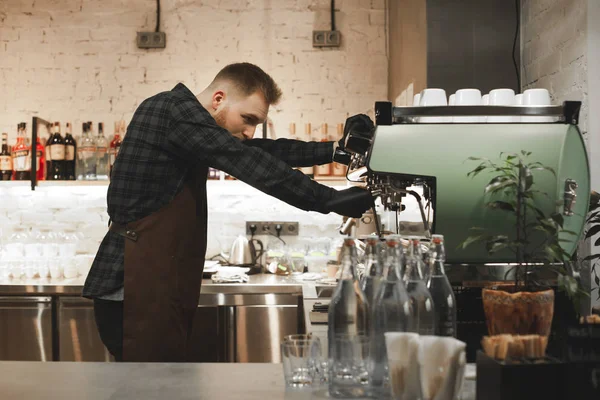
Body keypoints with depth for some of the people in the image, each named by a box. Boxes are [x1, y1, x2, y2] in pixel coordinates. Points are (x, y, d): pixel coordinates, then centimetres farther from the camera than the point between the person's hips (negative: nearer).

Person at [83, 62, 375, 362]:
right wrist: (330, 200, -20)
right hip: (139, 295, -10)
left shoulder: (184, 118, 17)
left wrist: (335, 149, 8)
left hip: (154, 292, 10)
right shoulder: (175, 110, -13)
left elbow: (262, 151, 18)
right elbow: (250, 164, -21)